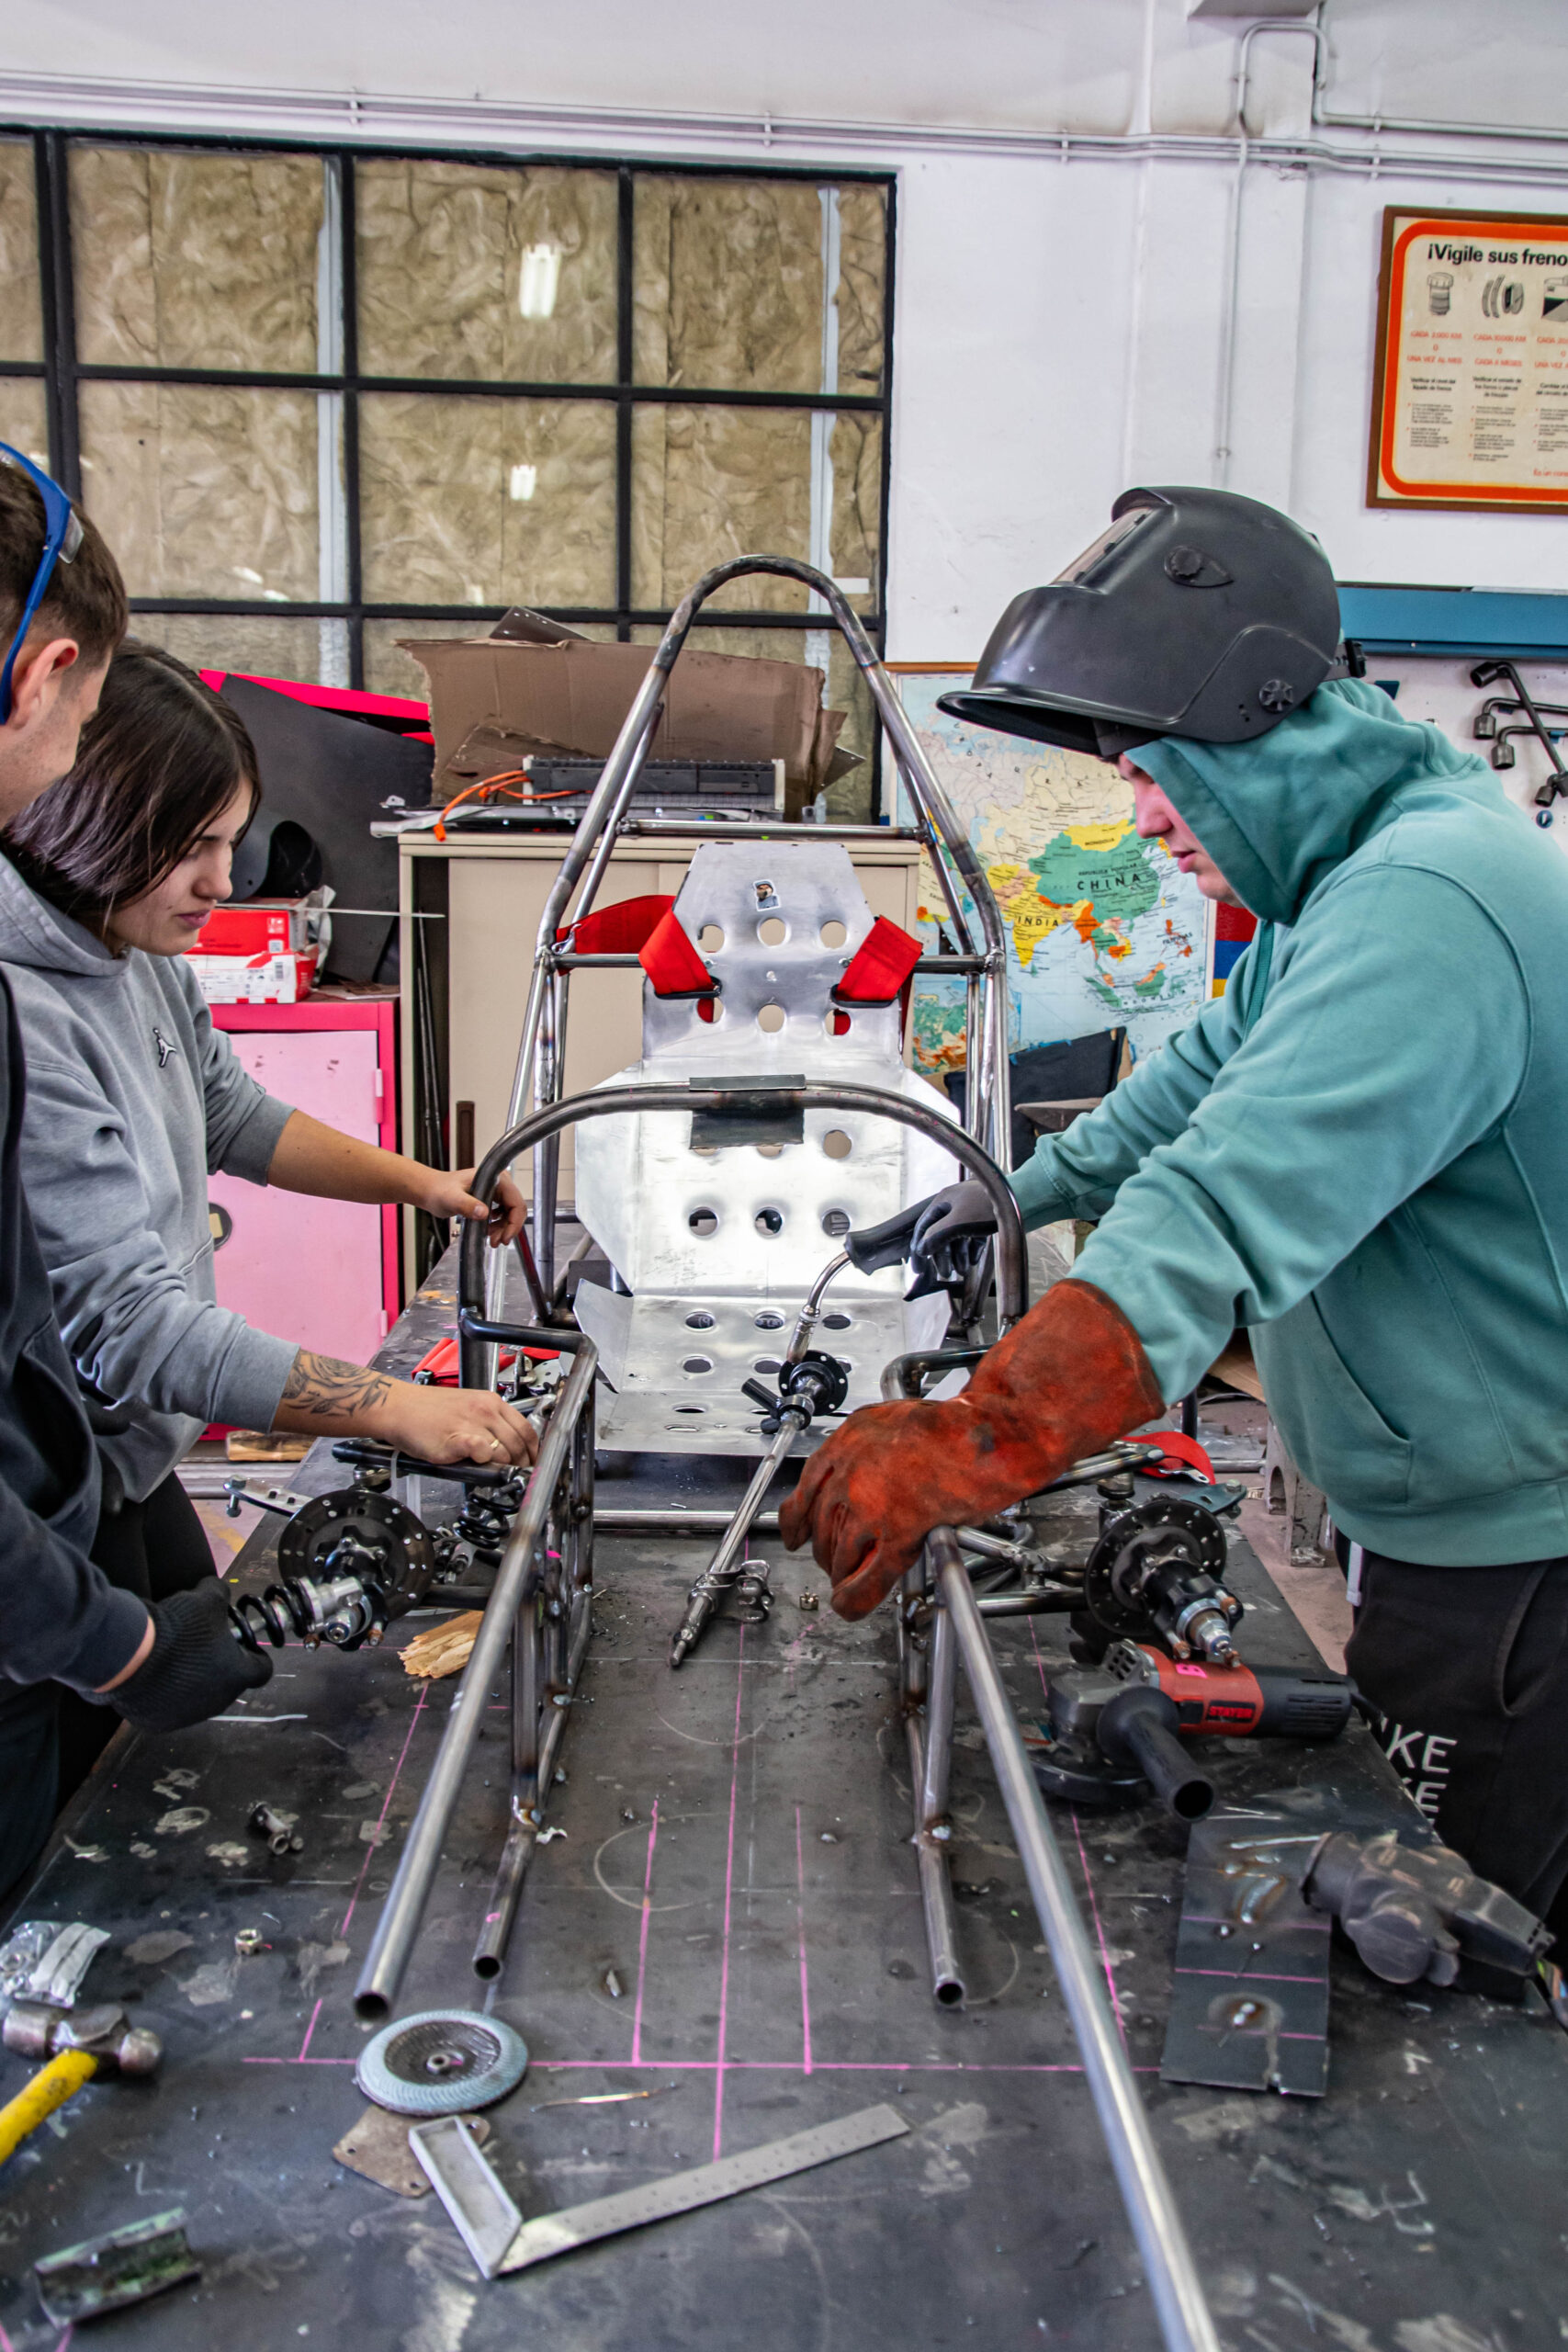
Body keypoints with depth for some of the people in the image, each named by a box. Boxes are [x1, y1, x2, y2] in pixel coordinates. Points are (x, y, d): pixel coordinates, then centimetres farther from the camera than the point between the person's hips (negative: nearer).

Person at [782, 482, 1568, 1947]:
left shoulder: (1426, 906, -27)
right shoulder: (1346, 876, 9)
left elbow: (1238, 1205, -40)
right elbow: (1217, 1073, 24)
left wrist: (971, 1444, -45)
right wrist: (1028, 1188, 27)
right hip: (1440, 1516, 10)